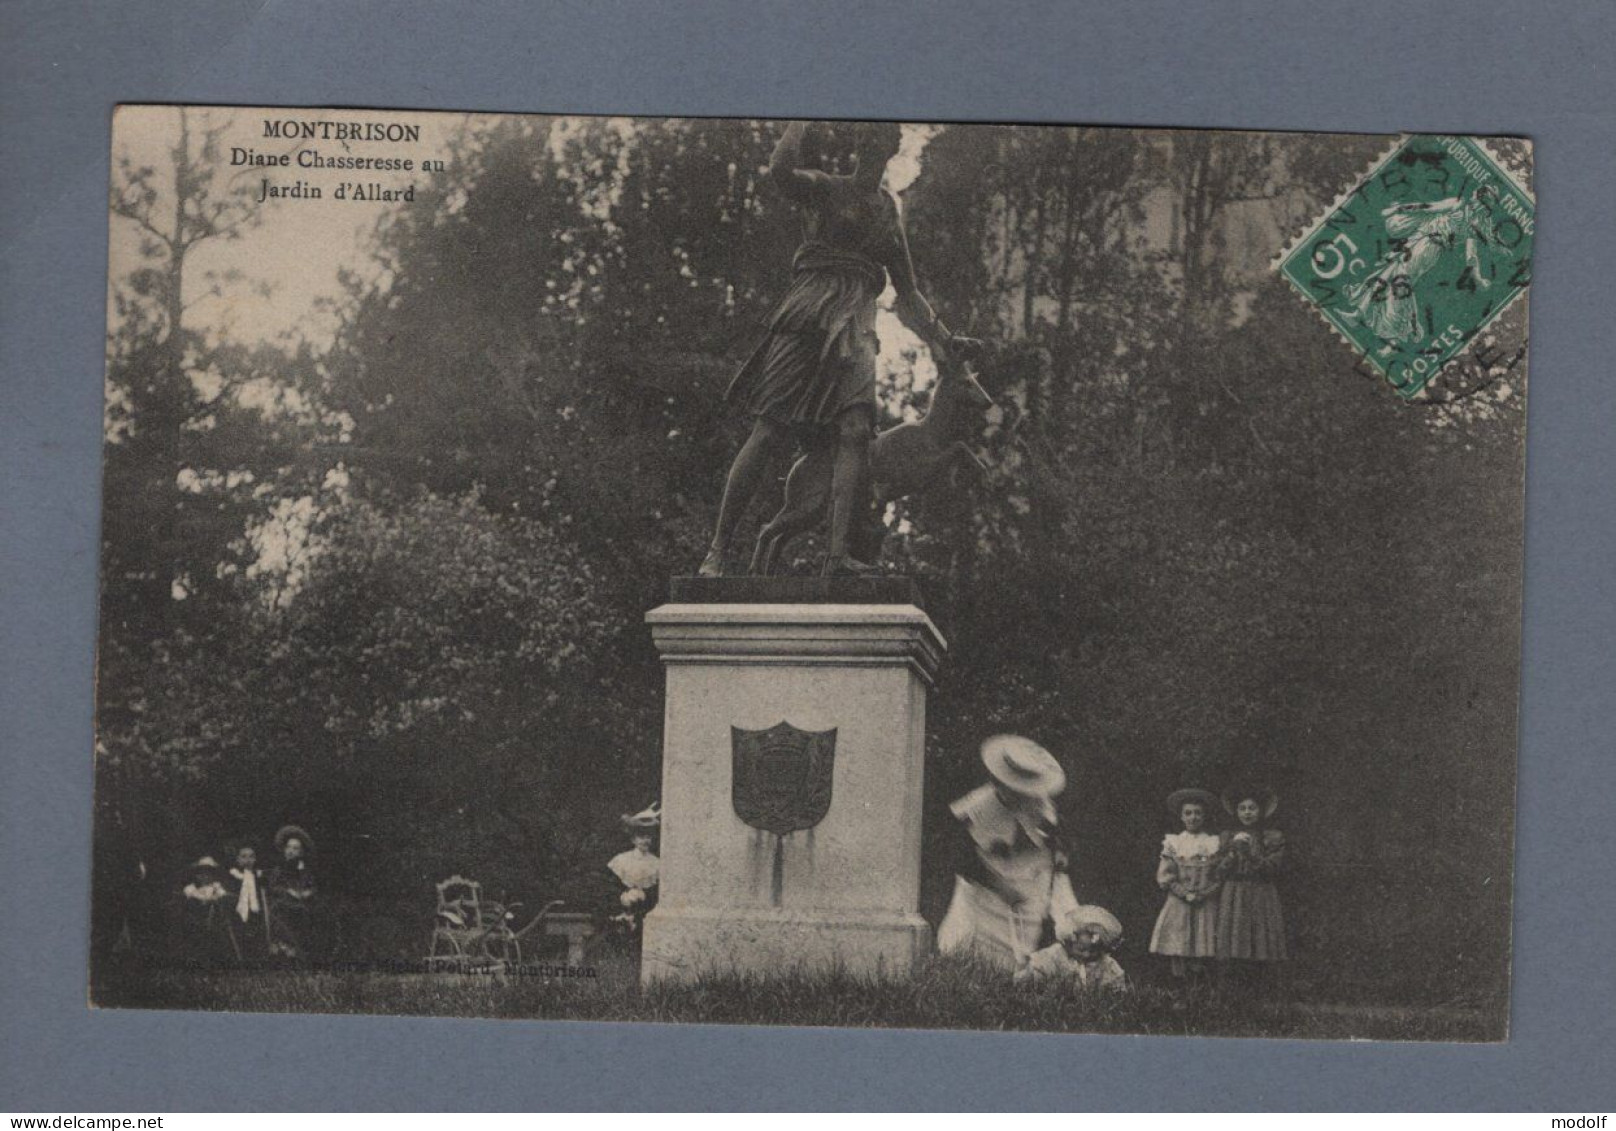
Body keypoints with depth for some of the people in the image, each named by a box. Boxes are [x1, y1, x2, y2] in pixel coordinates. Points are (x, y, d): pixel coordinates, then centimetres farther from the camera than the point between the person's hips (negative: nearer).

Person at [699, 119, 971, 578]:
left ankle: (838, 556, -26)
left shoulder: (889, 216, 24)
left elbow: (908, 296, 30)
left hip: (855, 327, 4)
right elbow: (780, 171, -13)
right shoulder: (825, 189, 11)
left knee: (856, 429, -18)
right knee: (772, 432, -12)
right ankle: (718, 548, -8)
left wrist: (947, 341, 26)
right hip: (808, 319, -4)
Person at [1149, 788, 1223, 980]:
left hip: (1206, 906, 0)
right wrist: (1185, 894, -9)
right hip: (1178, 905, 0)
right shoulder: (1173, 843, 6)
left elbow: (1221, 877, 2)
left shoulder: (1214, 843, 6)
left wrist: (1201, 894, -10)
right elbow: (1164, 877, 1)